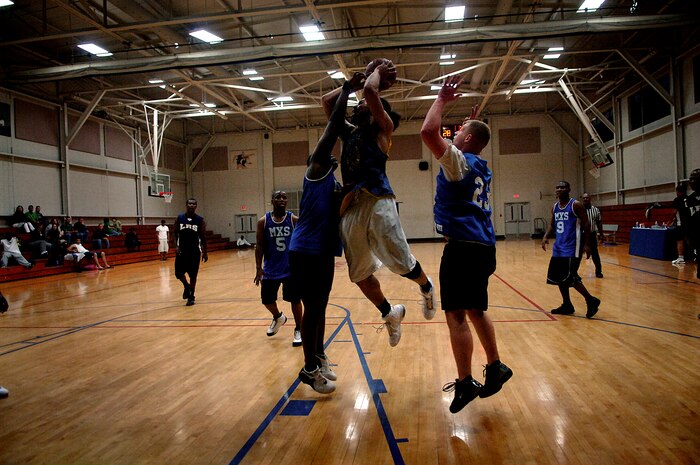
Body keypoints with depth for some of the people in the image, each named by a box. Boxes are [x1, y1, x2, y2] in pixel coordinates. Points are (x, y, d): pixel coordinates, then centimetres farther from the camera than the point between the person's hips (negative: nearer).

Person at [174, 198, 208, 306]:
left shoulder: (200, 220, -3)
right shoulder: (179, 218, 1)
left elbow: (203, 237, 2)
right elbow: (175, 233, 5)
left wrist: (205, 252, 1)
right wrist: (176, 246, -11)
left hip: (195, 251, -1)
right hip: (181, 250, 2)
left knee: (193, 275, 1)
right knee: (178, 273, 2)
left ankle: (191, 296, 15)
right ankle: (187, 287, 33)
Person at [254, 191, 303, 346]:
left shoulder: (294, 220, -4)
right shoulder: (263, 221, -2)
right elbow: (259, 246, 0)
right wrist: (258, 268, -7)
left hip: (291, 268, -2)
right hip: (271, 269, 2)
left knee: (295, 299, -1)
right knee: (267, 299, 12)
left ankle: (298, 330, 16)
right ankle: (278, 318, 43)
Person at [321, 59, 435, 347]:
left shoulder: (382, 128, 7)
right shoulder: (349, 132, 24)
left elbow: (370, 90, -7)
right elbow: (327, 101, 28)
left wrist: (377, 73, 11)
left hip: (376, 201, -7)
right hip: (350, 207, 7)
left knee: (401, 262, -5)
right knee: (359, 273, 9)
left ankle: (427, 288, 28)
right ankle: (390, 314, 30)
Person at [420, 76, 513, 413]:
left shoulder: (460, 161, -8)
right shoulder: (480, 167, 17)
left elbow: (428, 132, -22)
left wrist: (442, 100, -7)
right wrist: (474, 123, 39)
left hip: (463, 247, -9)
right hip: (482, 246, 9)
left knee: (456, 315, -4)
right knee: (475, 311, 19)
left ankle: (465, 384, 2)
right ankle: (495, 367, 28)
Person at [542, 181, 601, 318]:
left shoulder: (576, 205, -9)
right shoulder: (554, 207, 11)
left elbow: (586, 224, -9)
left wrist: (586, 244, -15)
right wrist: (545, 237, -3)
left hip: (572, 248, -8)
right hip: (559, 248, 8)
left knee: (570, 277, -12)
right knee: (558, 277, 8)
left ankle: (591, 301, 5)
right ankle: (567, 305, 21)